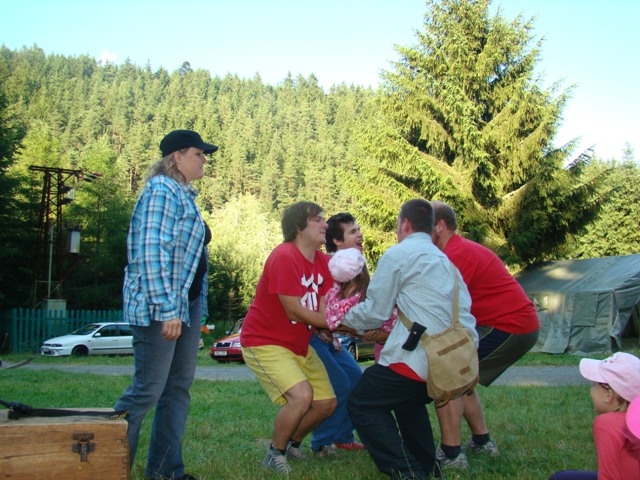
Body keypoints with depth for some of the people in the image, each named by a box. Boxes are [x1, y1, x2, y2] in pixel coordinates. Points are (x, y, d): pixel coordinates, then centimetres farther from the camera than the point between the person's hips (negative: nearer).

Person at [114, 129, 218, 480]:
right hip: (160, 306, -10)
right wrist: (167, 309, -25)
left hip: (187, 303, 10)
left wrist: (196, 306, 19)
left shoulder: (184, 194, 18)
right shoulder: (162, 190, -11)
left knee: (179, 387, 11)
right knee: (148, 389, -5)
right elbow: (152, 252, -21)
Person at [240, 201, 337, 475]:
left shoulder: (323, 261, 2)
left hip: (299, 345, 9)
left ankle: (292, 443, 33)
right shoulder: (283, 257, -24)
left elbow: (323, 312, -4)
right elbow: (294, 311, -24)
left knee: (327, 403, 8)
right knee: (302, 395, -27)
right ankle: (275, 453, -3)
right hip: (264, 342, -9)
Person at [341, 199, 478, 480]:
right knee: (408, 400, 31)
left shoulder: (398, 253, 0)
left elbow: (375, 312, -1)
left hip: (424, 355, -9)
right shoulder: (442, 260, 25)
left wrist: (343, 318, 17)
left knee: (361, 404, 4)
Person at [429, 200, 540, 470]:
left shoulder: (456, 255, -17)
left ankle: (451, 454, -8)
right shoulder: (461, 249, 15)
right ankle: (482, 442, 26)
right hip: (520, 323, 11)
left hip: (510, 326, -11)